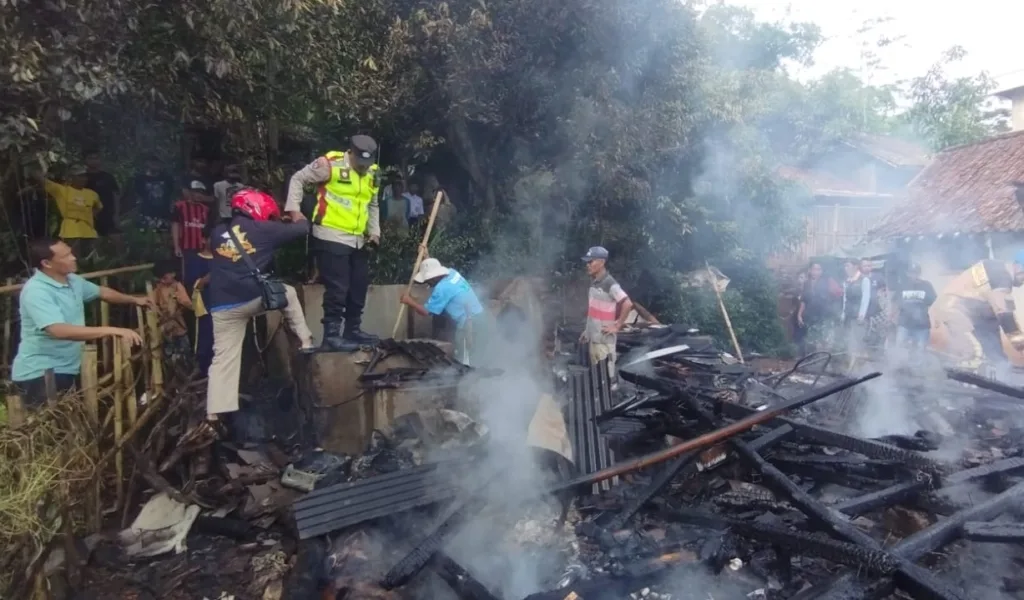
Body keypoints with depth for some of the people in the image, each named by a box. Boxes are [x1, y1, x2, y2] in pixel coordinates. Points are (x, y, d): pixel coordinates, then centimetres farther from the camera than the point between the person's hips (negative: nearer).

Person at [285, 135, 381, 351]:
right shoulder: (330, 164, -9)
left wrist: (374, 231, 13)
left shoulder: (373, 174, 11)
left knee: (359, 286, 13)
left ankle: (353, 330, 27)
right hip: (331, 237, -7)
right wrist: (294, 209, -10)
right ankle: (331, 335, -1)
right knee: (337, 288, -9)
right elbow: (298, 179, -2)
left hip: (357, 240, 8)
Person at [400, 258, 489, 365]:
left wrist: (409, 301, 4)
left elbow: (426, 312, -8)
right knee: (471, 363, 16)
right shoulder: (452, 273, 8)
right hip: (479, 319, 10)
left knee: (464, 364, -1)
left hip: (470, 324, -10)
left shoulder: (441, 288, -16)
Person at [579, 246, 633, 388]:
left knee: (607, 372, -2)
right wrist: (587, 330, 19)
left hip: (605, 338, -9)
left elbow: (628, 304, -24)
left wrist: (617, 326, -18)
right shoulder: (594, 282, 10)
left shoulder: (610, 284, -16)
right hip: (593, 336, 9)